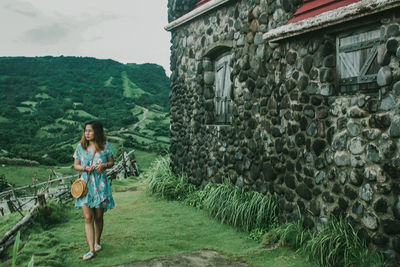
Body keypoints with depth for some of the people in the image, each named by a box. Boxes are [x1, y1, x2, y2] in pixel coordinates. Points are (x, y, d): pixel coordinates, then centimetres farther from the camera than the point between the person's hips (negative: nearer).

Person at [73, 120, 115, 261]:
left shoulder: (105, 145, -1)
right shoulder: (81, 146, 3)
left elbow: (112, 162, 7)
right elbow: (75, 165, 8)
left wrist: (104, 165, -14)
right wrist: (84, 168, -12)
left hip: (100, 184, 0)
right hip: (85, 184, 1)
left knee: (98, 217, 10)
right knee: (88, 218, -6)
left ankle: (97, 242, 33)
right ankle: (91, 250, -3)